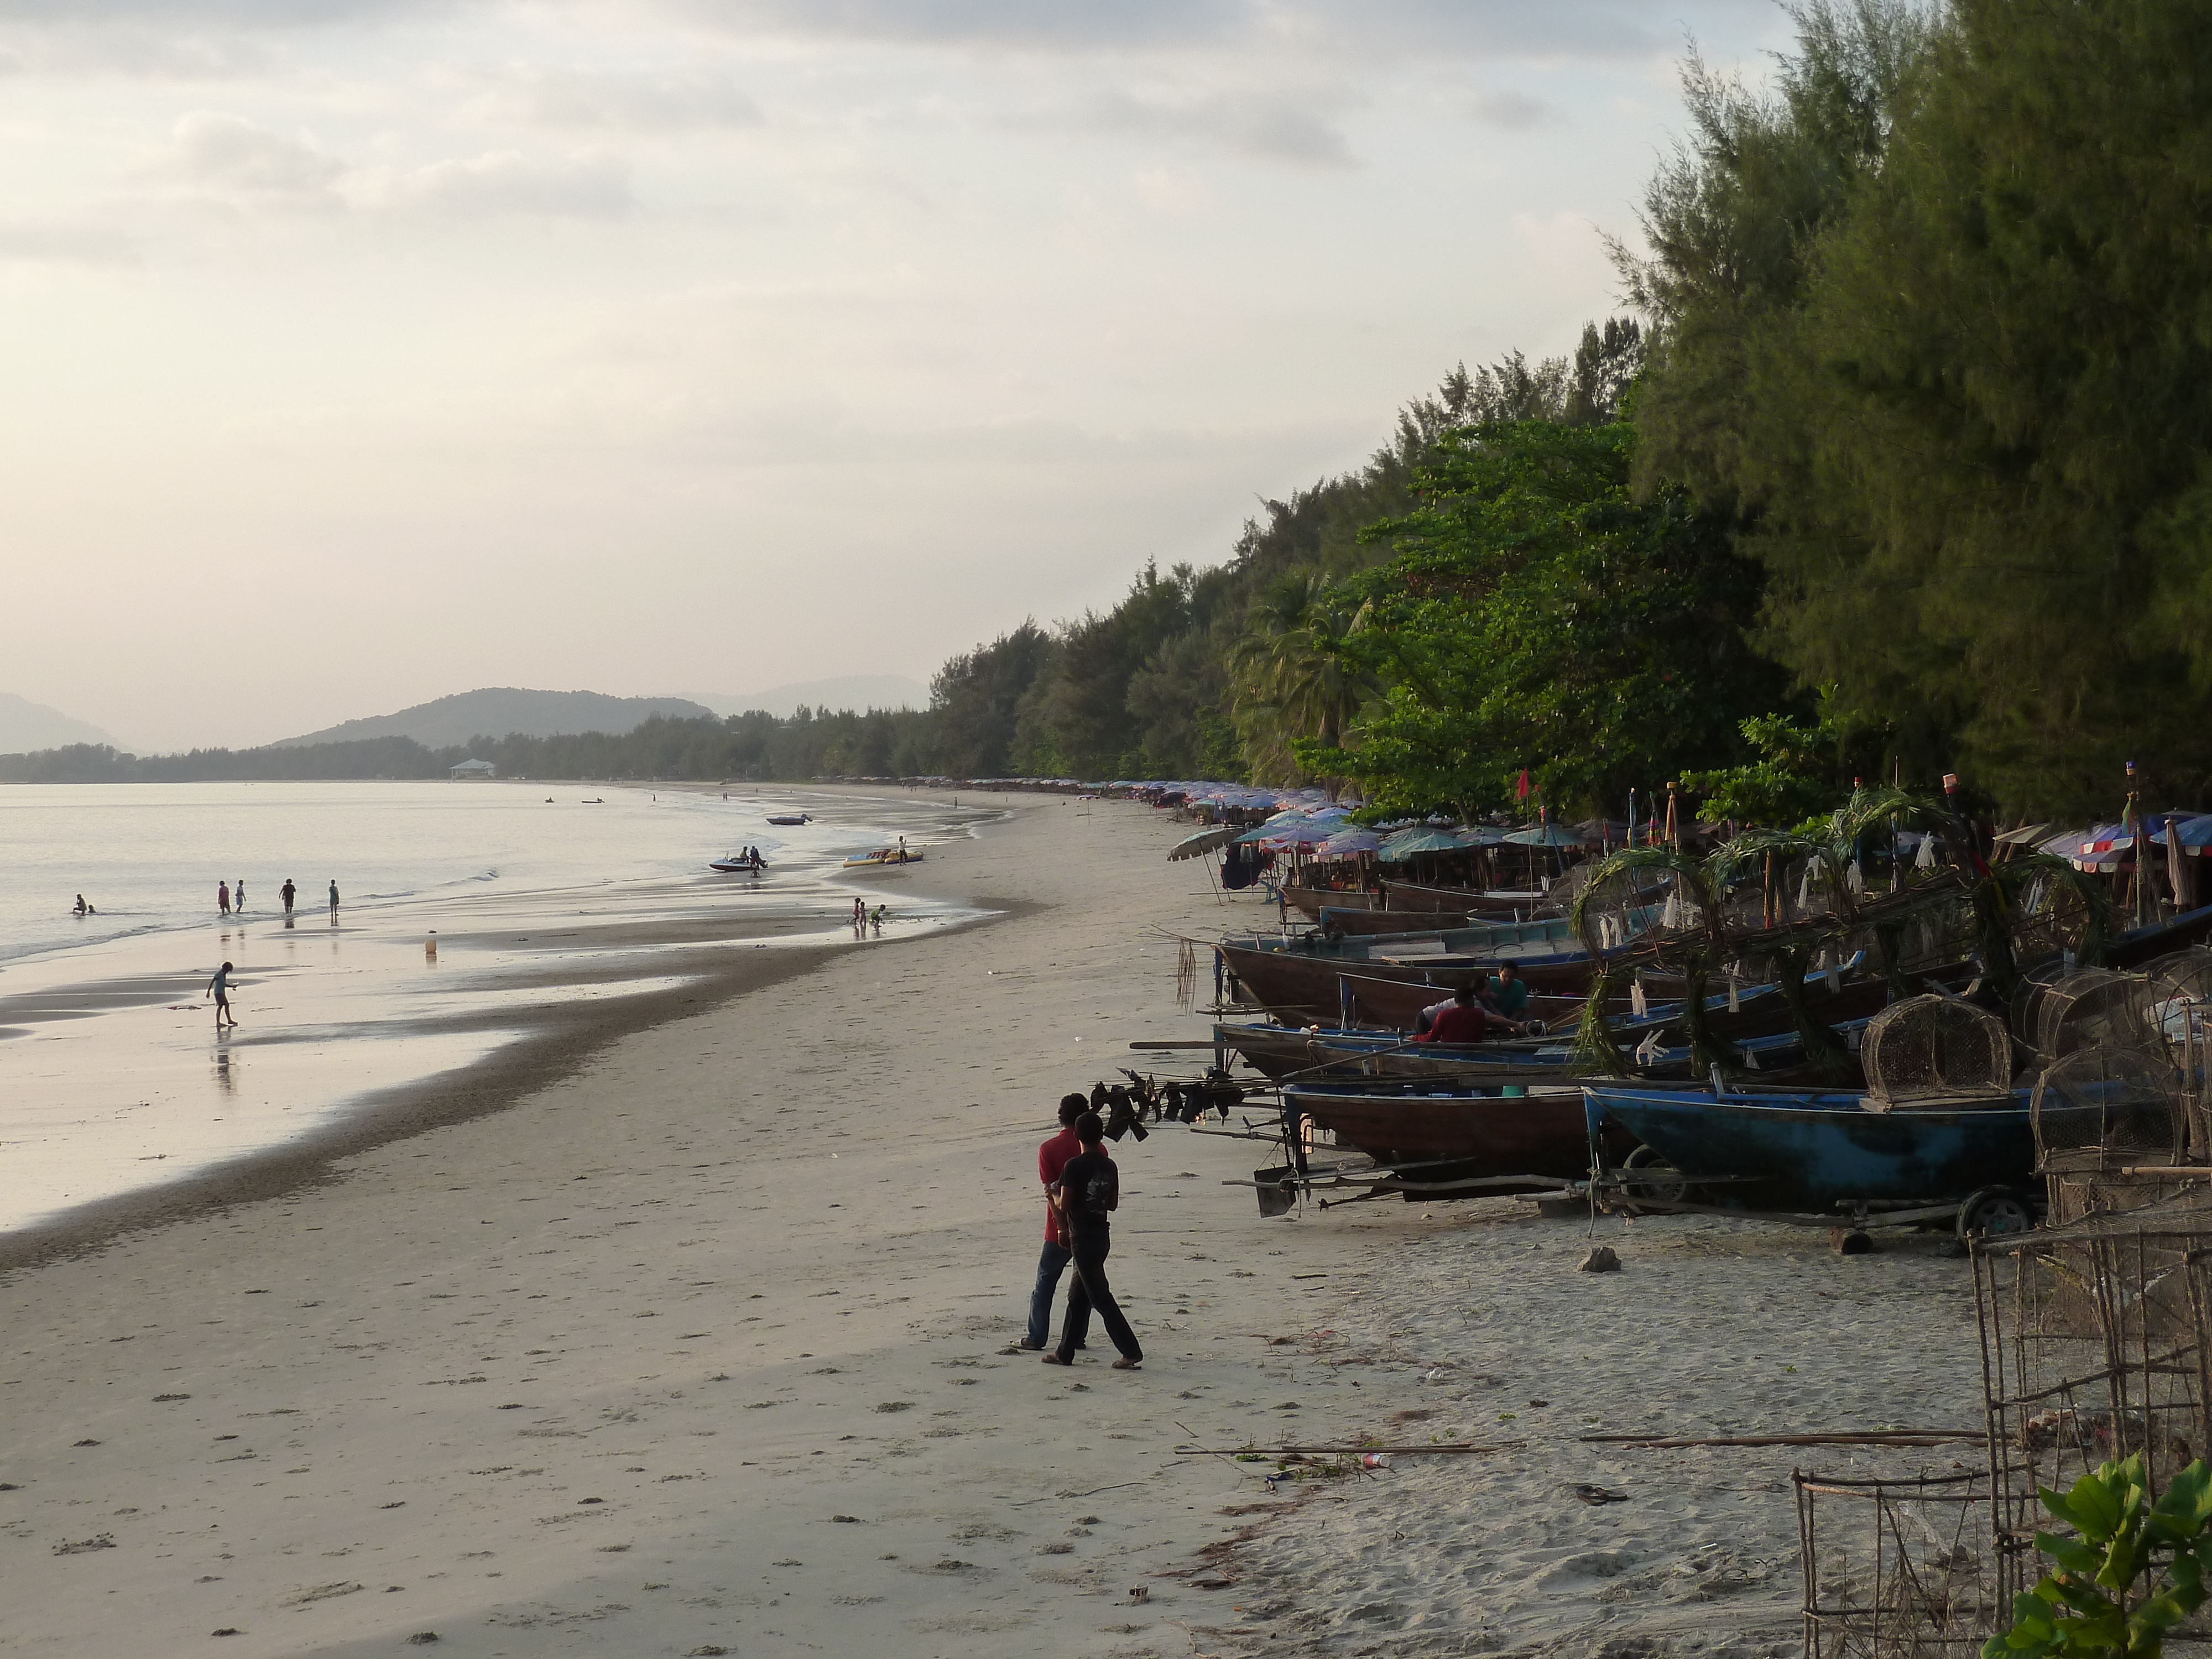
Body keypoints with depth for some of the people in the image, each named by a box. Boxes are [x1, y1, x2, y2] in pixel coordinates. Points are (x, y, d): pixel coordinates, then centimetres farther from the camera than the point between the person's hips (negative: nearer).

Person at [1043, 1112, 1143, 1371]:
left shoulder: (1074, 1166, -15)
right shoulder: (1109, 1166, 4)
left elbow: (1065, 1205, -17)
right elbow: (1113, 1204, 10)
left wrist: (1055, 1194, 3)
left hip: (1082, 1239, -7)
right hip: (1102, 1237, 7)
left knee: (1100, 1297, -5)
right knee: (1078, 1297, 16)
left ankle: (1131, 1351, -9)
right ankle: (1065, 1352, 23)